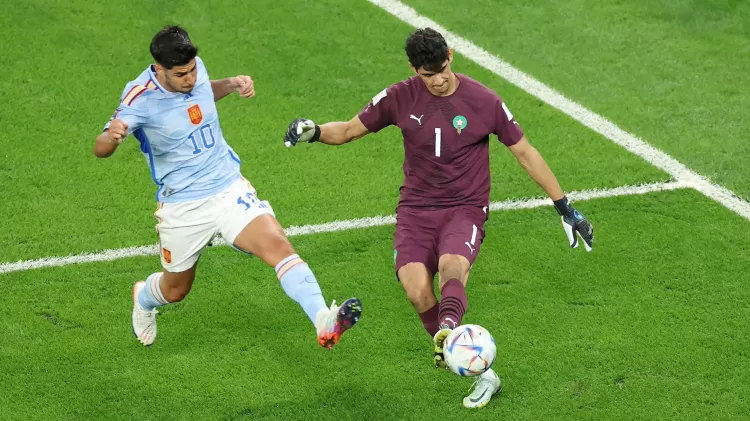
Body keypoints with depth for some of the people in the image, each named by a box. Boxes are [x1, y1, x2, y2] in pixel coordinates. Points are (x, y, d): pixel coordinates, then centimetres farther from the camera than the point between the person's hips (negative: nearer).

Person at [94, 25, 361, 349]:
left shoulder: (195, 68, -2)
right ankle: (143, 298, 54)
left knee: (277, 245, -23)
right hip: (182, 207, -3)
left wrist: (232, 84, 4)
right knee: (175, 291, 17)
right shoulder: (141, 98, -18)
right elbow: (100, 150, -23)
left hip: (229, 187, 3)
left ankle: (324, 322, -37)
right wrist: (111, 136, -47)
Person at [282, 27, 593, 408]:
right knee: (417, 288, -23)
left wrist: (565, 209, 6)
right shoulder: (400, 98, -1)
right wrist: (314, 131, -14)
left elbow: (525, 153, 4)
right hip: (416, 209, 2)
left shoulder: (483, 102, -5)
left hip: (465, 209, -1)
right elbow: (349, 130, 9)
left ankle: (447, 331, -63)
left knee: (451, 266, -35)